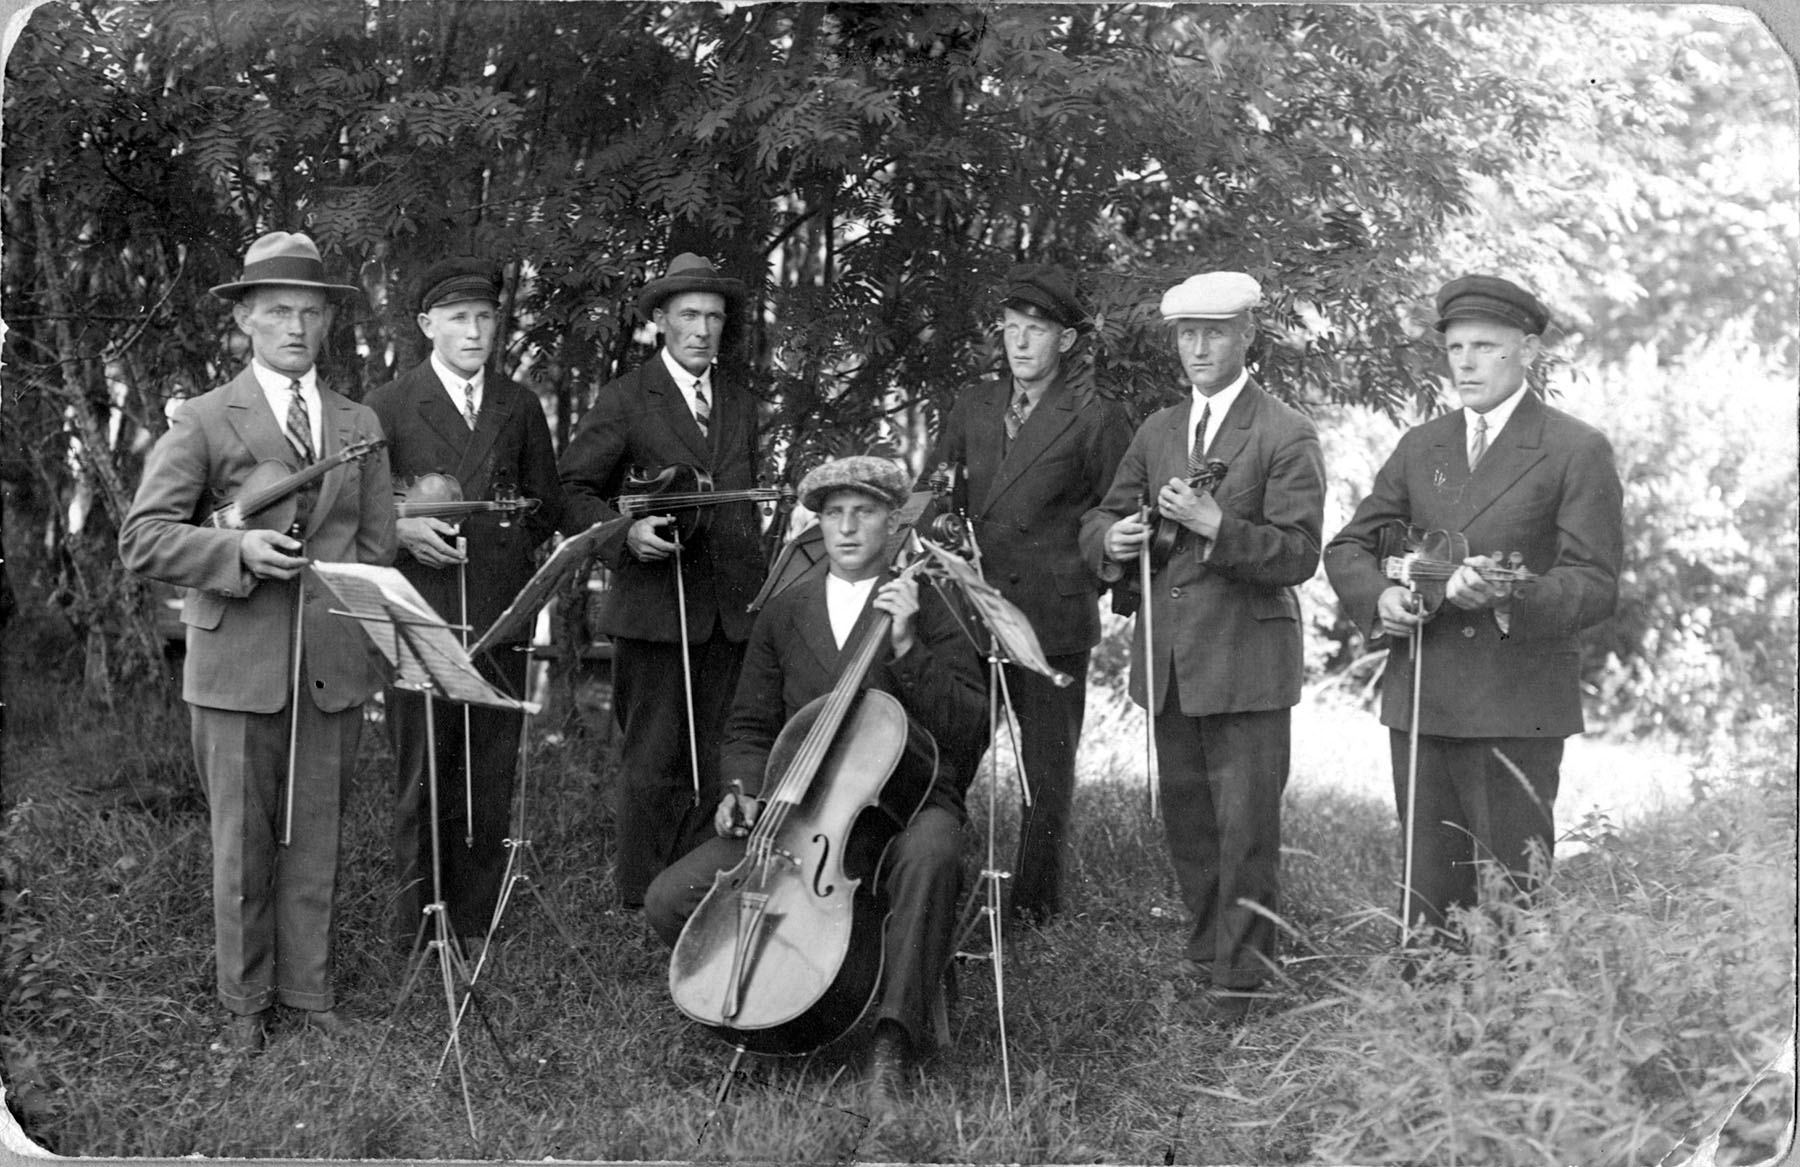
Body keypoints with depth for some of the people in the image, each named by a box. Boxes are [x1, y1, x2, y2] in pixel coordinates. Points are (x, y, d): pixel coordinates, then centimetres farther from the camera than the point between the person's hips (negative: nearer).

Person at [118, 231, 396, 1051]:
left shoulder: (360, 426, 12)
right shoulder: (204, 421, 1)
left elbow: (376, 545, 12)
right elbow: (142, 538, -5)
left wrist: (367, 639, 1)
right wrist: (238, 550, -19)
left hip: (334, 666, 3)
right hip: (238, 666, -3)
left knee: (316, 838, 9)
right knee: (243, 843, 5)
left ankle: (309, 989, 21)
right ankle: (246, 1000, 19)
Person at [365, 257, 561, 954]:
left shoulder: (520, 408, 14)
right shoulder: (389, 407, 3)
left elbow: (549, 506, 18)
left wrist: (509, 532, 1)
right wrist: (402, 530, -15)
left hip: (501, 615, 3)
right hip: (420, 617, -3)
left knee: (491, 781, 5)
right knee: (423, 781, 1)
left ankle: (476, 928, 14)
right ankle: (417, 934, 9)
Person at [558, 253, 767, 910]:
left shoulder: (741, 406, 18)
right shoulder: (625, 399, 1)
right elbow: (573, 492, 0)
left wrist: (757, 591, 17)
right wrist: (624, 533, -17)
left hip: (728, 610, 5)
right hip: (653, 607, -5)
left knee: (712, 767, 6)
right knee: (652, 767, -4)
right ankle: (641, 910, 5)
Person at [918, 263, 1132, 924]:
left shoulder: (1096, 420, -3)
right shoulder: (973, 406, 13)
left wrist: (1087, 580, -8)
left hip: (1052, 620, -4)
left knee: (1047, 771, 5)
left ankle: (1033, 906, 15)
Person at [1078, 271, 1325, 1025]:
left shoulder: (1285, 438, -6)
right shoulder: (1156, 433, 13)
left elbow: (1297, 555, -12)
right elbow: (1099, 521, 17)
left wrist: (1215, 524, -25)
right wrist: (1112, 540, -7)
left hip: (1247, 661, -6)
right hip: (1167, 659, 6)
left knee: (1246, 827, -3)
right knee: (1184, 817, 16)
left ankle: (1241, 978, 8)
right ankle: (1209, 946, 32)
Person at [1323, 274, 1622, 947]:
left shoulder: (1577, 451, -1)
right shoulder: (1419, 447, 15)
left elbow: (1595, 585, -6)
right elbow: (1348, 547, 17)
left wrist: (1509, 595, -24)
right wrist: (1378, 596, -5)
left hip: (1517, 705, -4)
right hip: (1419, 700, 5)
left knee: (1514, 894, -4)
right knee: (1428, 888, 8)